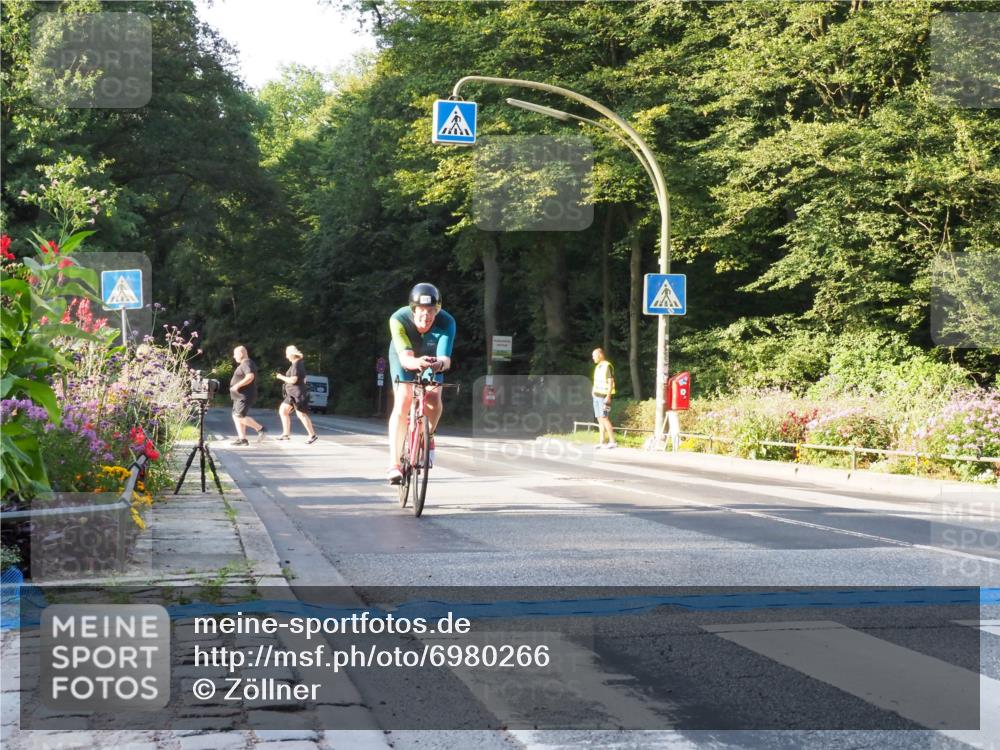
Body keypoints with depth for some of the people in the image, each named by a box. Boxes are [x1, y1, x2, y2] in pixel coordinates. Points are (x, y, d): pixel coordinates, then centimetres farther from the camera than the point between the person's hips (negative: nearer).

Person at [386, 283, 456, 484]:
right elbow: (405, 358, -44)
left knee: (433, 399, -22)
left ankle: (428, 437, 10)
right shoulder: (398, 320, -35)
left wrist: (439, 364, -65)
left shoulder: (446, 322, -33)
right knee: (402, 402, -20)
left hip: (432, 358, 1)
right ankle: (394, 464, -20)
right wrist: (417, 362, -66)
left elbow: (445, 359, -42)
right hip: (405, 358, -1)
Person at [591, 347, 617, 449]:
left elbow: (611, 382, -15)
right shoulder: (598, 367, 17)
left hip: (604, 396, -9)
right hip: (597, 395, 9)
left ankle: (612, 441, -13)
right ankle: (601, 442, 6)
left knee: (604, 418, -13)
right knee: (600, 419, 6)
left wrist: (608, 396, -20)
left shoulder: (607, 366, -10)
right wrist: (594, 391, 14)